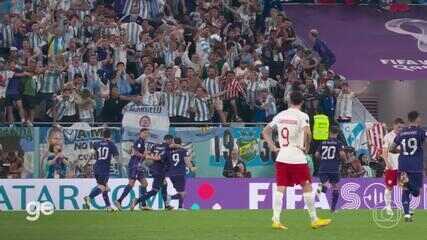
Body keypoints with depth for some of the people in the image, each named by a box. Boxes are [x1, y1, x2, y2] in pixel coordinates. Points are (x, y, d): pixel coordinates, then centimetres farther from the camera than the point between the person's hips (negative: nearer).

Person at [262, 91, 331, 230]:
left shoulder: (280, 115, 11)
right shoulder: (301, 116, -6)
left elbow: (265, 131, 15)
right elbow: (307, 133, -23)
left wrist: (273, 147, 11)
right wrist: (307, 148, -8)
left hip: (281, 157, 5)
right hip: (297, 157, -5)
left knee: (280, 188, 2)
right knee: (307, 187, 5)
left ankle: (276, 220, -6)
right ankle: (314, 220, 9)